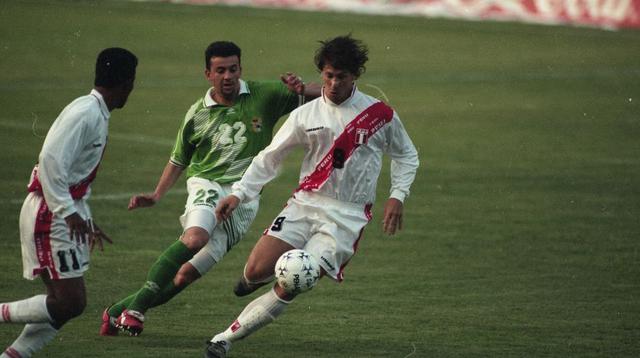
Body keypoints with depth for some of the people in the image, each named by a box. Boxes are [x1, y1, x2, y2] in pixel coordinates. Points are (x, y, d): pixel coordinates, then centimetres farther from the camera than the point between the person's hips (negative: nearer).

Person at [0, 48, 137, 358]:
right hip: (50, 215, -10)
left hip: (65, 213, 10)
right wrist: (69, 211, -27)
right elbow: (51, 160, -25)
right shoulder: (85, 113, -15)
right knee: (70, 303, -13)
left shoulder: (98, 115, 16)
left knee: (64, 303, 7)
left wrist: (86, 221, 28)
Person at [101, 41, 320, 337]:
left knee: (187, 274, -4)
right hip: (207, 185, -1)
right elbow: (179, 159, 18)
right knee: (195, 238, -35)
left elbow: (322, 94, 3)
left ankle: (120, 311, 10)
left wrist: (301, 88, -20)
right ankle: (137, 305, -27)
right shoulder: (198, 114, 4)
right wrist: (156, 196, 8)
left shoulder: (264, 96, 1)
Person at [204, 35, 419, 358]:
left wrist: (397, 196, 2)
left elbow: (406, 155, 15)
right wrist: (239, 193, 1)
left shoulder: (380, 115, 1)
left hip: (347, 216, -2)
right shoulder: (305, 115, 3)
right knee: (256, 271, -15)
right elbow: (269, 157, 10)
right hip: (304, 203, 2)